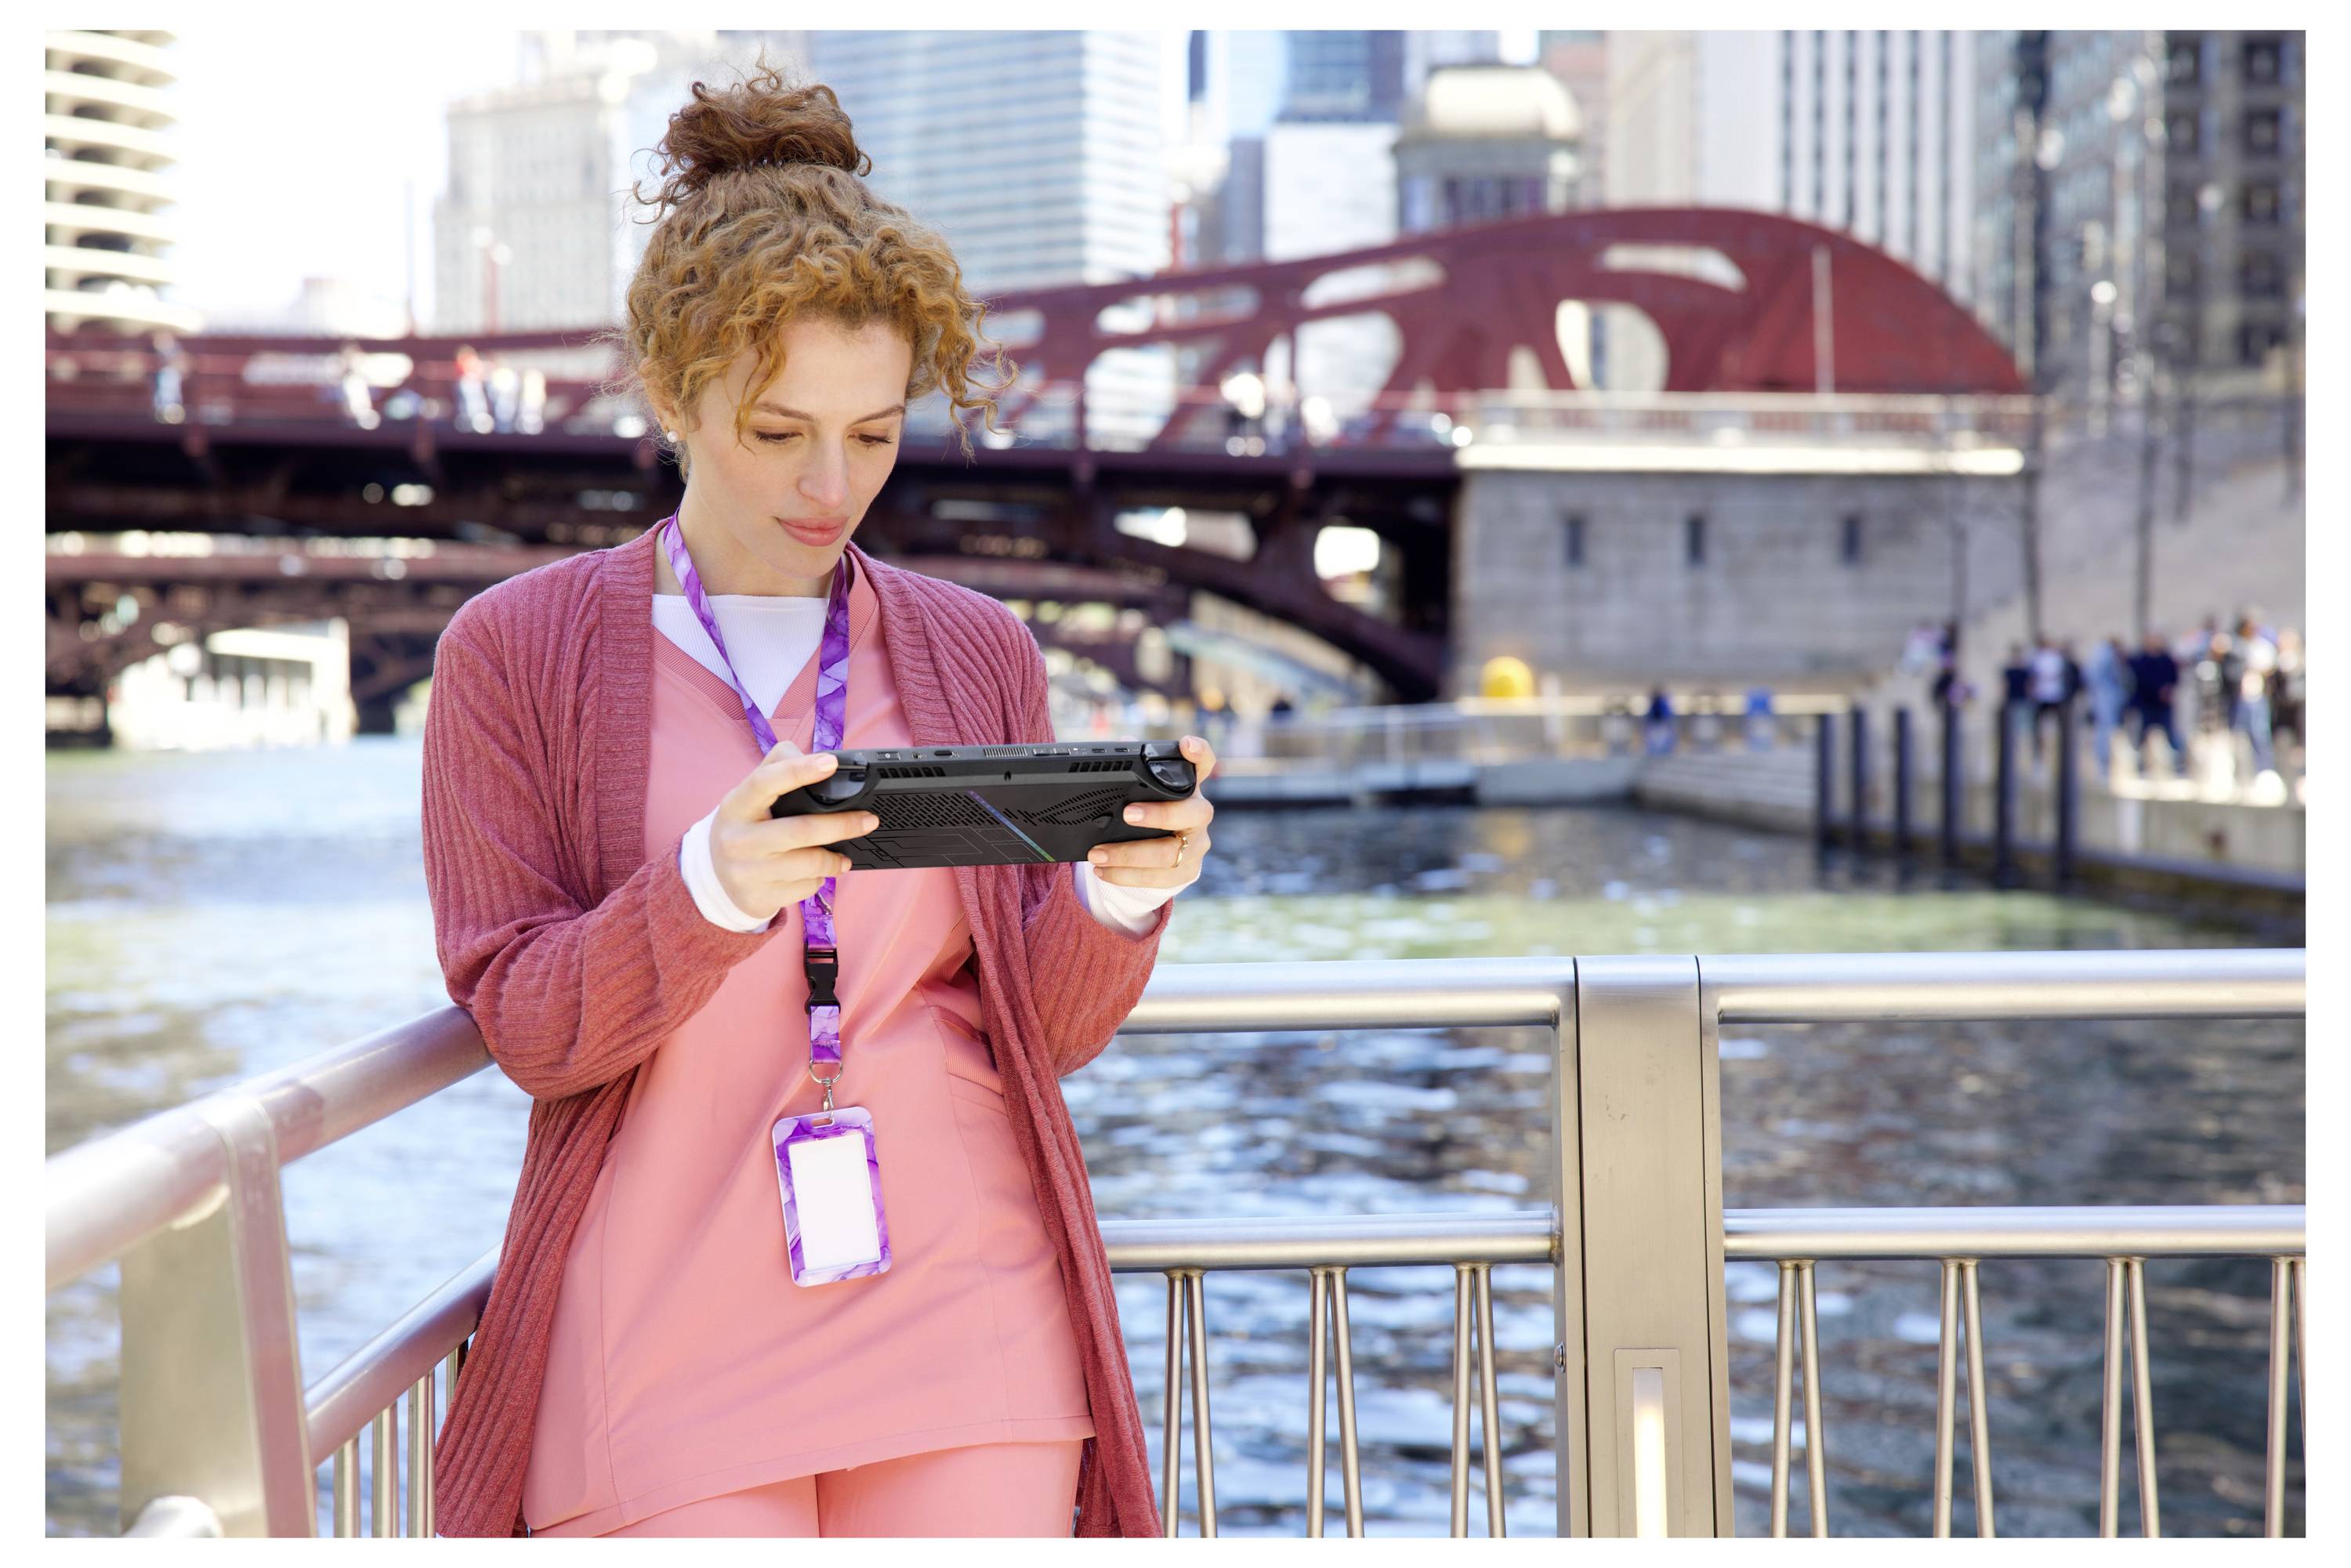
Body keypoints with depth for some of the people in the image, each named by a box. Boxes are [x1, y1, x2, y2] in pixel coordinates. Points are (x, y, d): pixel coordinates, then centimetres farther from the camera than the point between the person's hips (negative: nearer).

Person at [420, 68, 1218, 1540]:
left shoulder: (980, 652, 12)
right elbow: (525, 1022, -3)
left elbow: (1043, 1032, 9)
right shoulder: (514, 652, 4)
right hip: (670, 1323, -2)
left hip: (963, 1309, 2)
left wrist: (1119, 894, -13)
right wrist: (717, 888, -22)